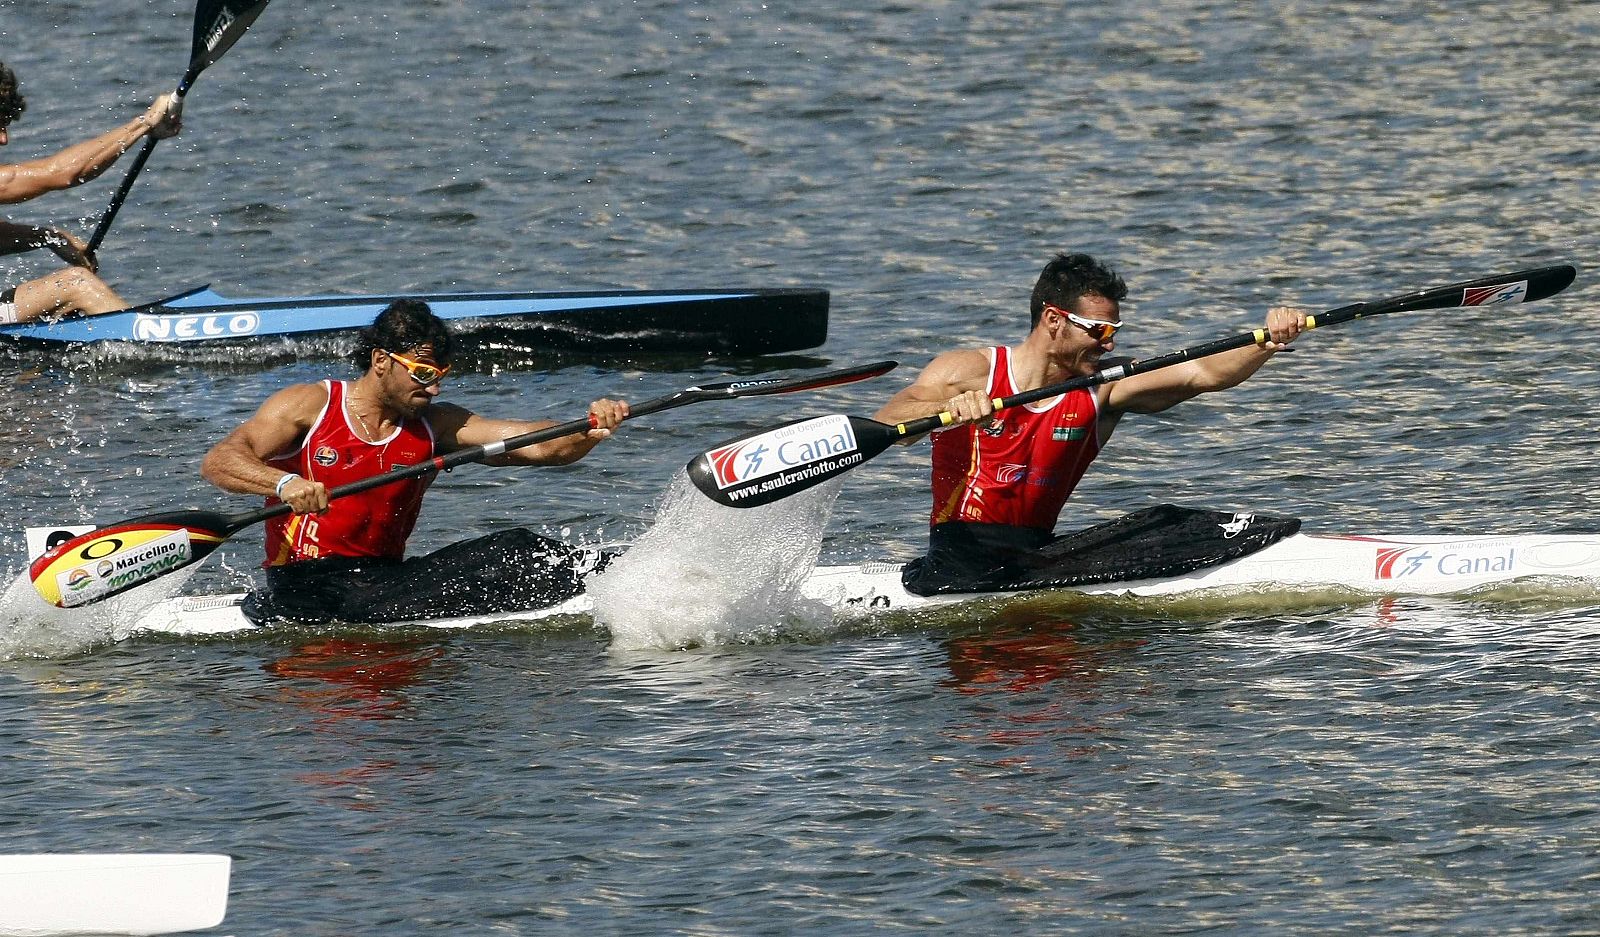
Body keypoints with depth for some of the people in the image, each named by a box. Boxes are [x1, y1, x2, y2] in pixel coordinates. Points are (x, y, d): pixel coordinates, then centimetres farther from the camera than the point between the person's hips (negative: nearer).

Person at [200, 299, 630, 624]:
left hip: (386, 575, 5)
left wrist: (592, 430, -24)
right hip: (305, 584, -5)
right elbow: (217, 462, -12)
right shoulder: (310, 406, -2)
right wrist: (285, 482, -32)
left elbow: (538, 446, -2)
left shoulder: (435, 425, 8)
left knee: (515, 551, -18)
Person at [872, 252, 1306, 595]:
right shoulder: (971, 372, -5)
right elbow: (884, 426, -18)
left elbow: (1202, 374, -5)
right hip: (958, 555, -5)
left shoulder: (1104, 389, 4)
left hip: (1039, 554, 5)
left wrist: (1267, 343, -23)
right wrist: (949, 408, -38)